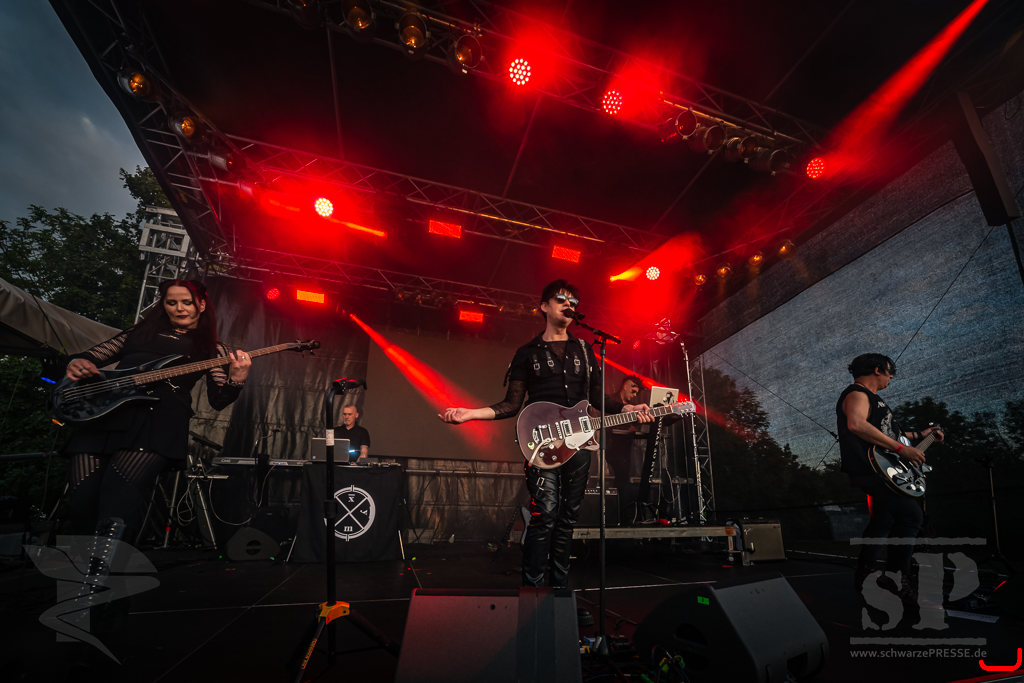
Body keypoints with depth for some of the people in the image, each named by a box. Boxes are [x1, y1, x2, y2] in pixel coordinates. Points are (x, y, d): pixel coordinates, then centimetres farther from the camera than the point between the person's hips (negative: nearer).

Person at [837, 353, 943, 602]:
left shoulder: (871, 397, 24)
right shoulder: (857, 394, -12)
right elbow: (856, 424, -34)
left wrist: (920, 435, 37)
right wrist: (901, 448, -31)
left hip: (880, 469, 12)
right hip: (868, 469, -12)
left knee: (884, 520, 16)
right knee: (911, 514, -17)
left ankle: (864, 573, 26)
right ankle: (895, 575, -8)